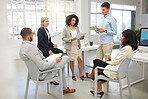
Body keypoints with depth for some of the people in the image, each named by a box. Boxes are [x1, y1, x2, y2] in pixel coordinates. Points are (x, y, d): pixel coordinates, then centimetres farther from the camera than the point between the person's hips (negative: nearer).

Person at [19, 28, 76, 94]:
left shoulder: (22, 47, 5)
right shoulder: (30, 47, -28)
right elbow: (41, 66, -30)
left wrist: (45, 60, 12)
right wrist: (55, 61, -18)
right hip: (43, 74, -10)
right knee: (66, 57, -7)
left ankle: (65, 88, 33)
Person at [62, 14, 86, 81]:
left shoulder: (77, 28, 11)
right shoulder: (65, 29, -1)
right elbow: (63, 38, -5)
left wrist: (82, 37, -9)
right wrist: (70, 39, -19)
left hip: (77, 46, 3)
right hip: (70, 46, -3)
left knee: (80, 60, -2)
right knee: (71, 60, 5)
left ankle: (81, 74, 8)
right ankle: (73, 74, 19)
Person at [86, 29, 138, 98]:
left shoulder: (126, 48, -23)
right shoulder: (131, 48, 8)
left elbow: (116, 61, -19)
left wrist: (107, 62, -1)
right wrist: (109, 62, 10)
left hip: (116, 72, -10)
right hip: (121, 70, 10)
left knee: (96, 62, 0)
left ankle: (91, 76, 30)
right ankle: (99, 90, 13)